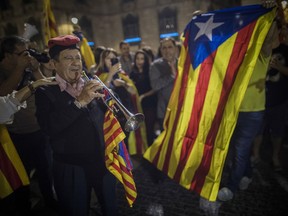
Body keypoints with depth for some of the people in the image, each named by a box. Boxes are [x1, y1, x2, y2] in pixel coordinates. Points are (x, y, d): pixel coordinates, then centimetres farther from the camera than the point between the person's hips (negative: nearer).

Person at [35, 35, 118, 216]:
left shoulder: (91, 86, 3)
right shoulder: (46, 92, -8)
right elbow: (49, 127, -25)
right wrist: (79, 102, -30)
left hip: (103, 162, 3)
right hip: (71, 168, -3)